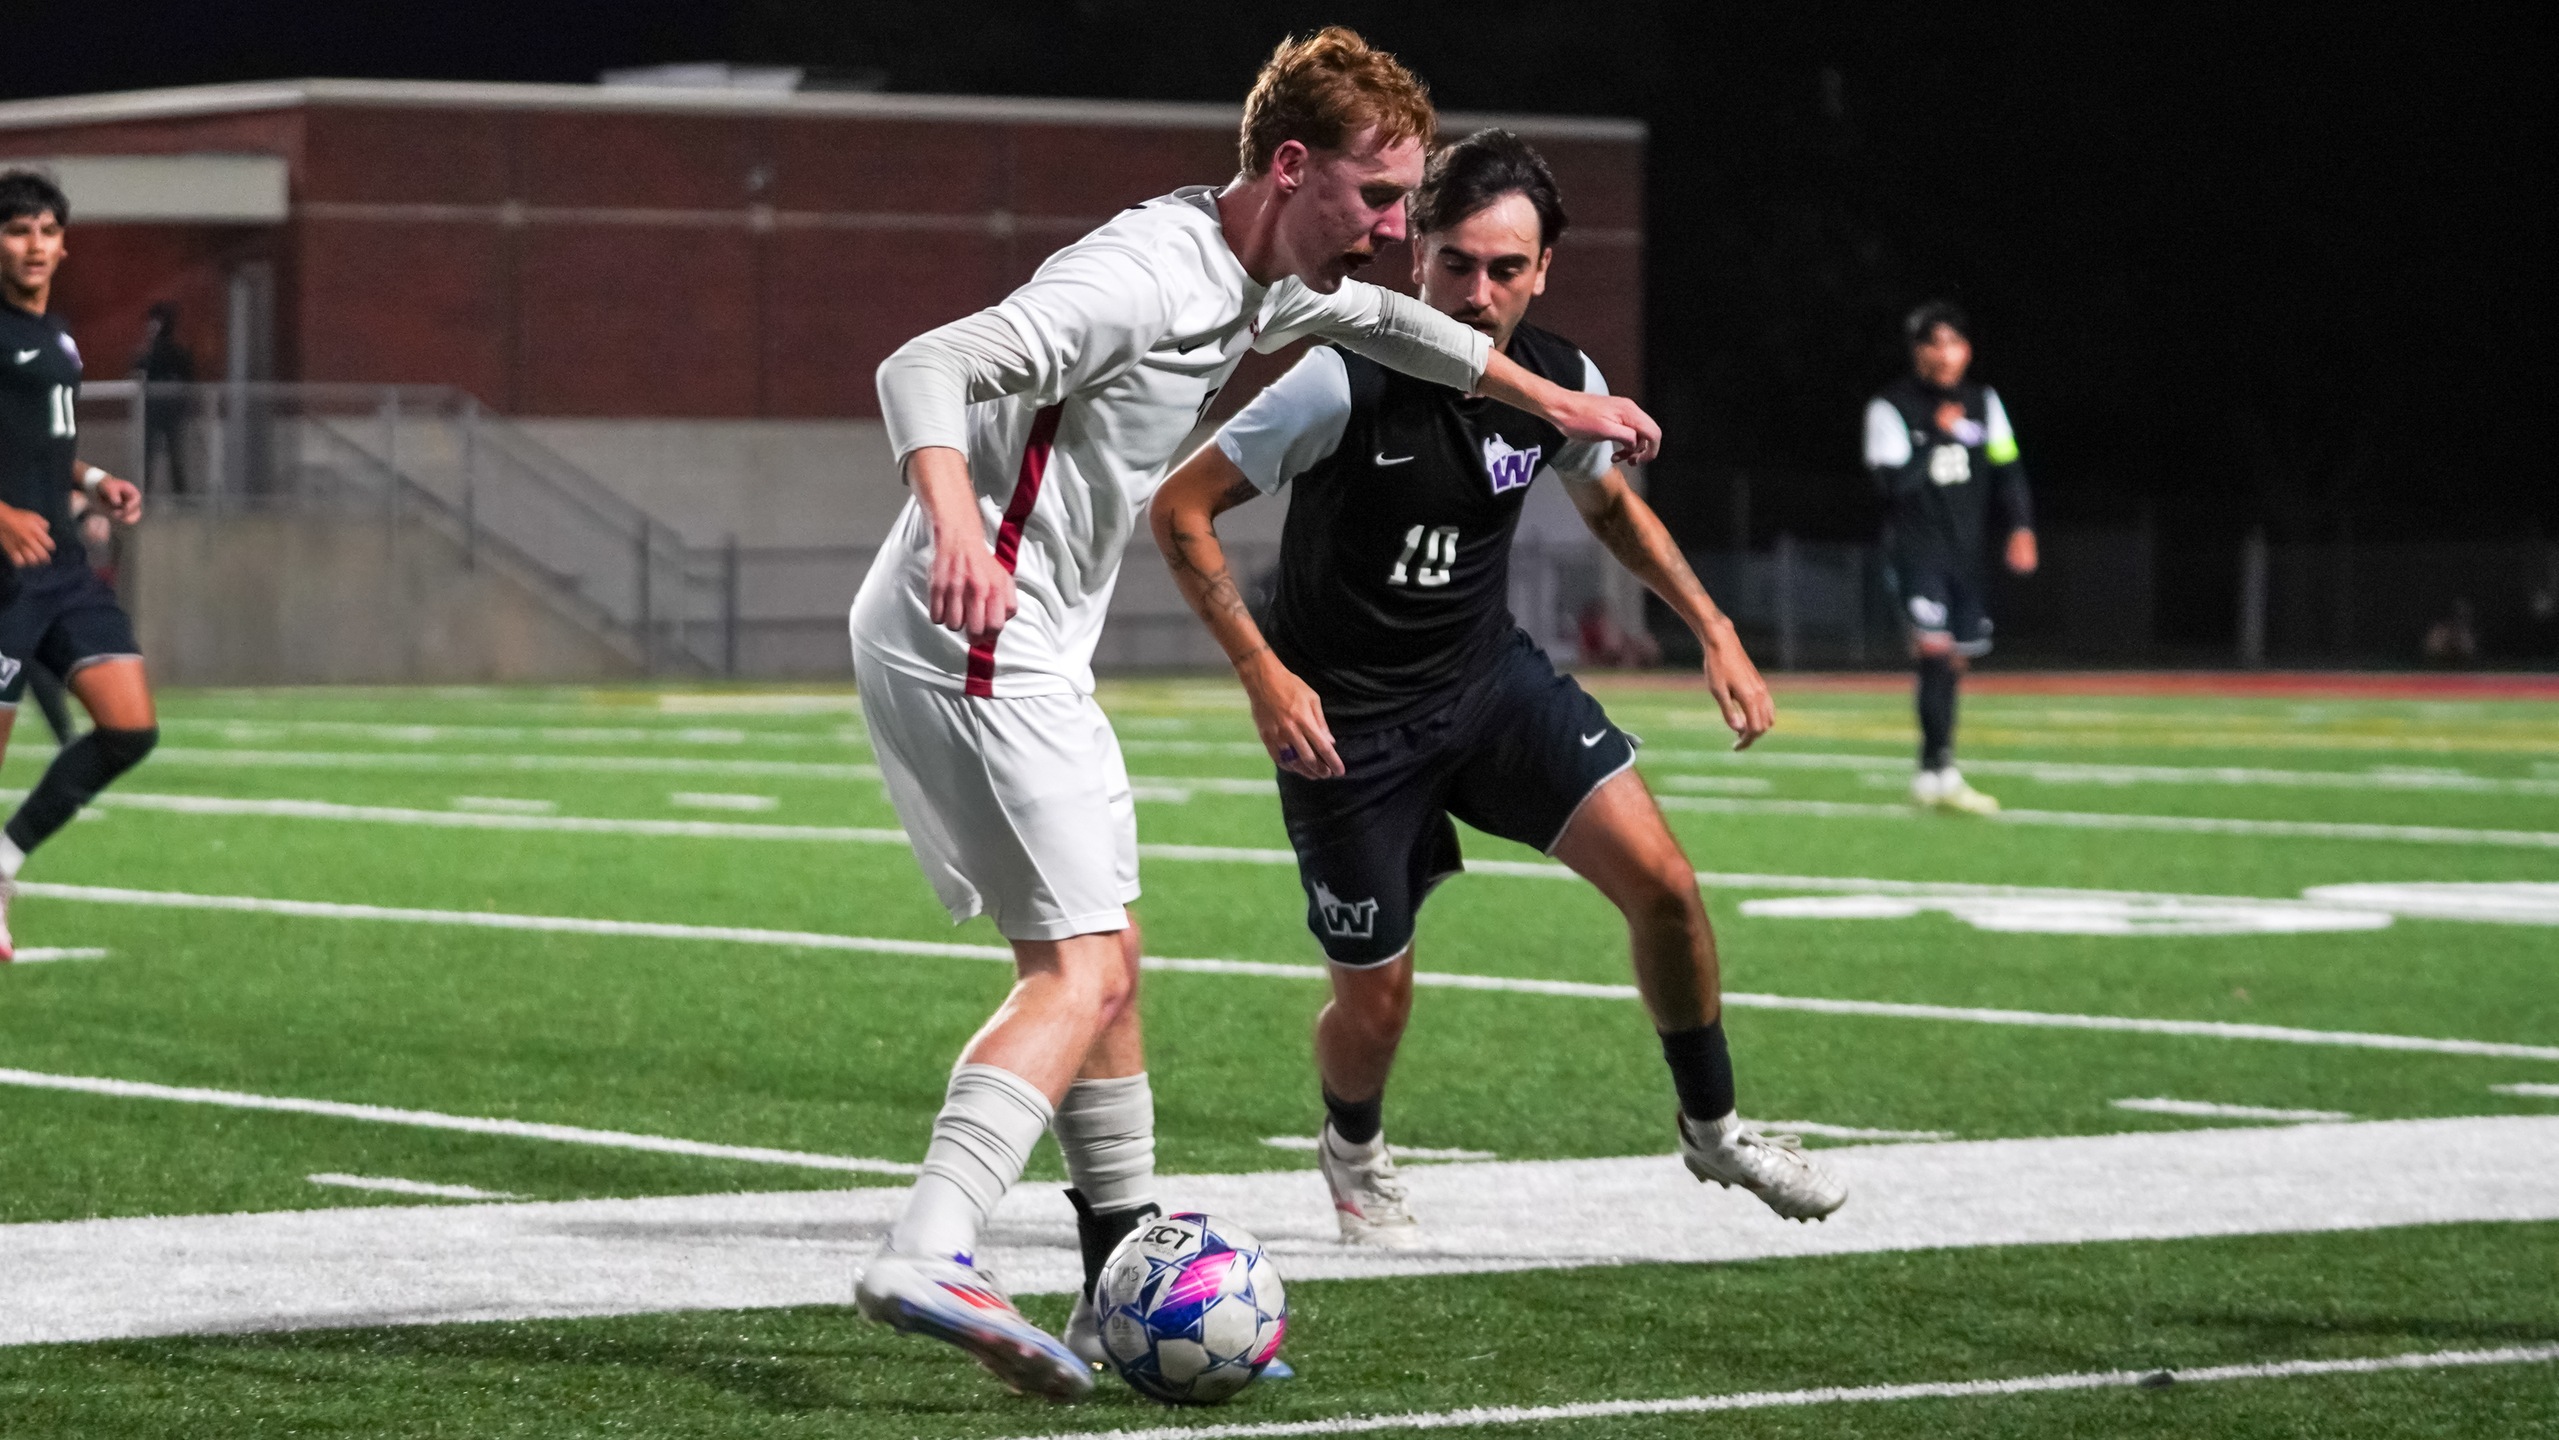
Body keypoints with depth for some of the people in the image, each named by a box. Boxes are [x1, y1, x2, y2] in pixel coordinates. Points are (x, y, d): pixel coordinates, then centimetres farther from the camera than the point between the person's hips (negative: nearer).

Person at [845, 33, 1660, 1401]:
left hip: (1026, 653, 10)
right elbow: (925, 367, -31)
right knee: (1081, 968, -17)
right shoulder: (1143, 280, -21)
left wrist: (1554, 401, 41)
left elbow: (1378, 317, 34)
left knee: (1104, 962, 17)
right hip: (974, 638, -10)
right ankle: (925, 1257, -29)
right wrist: (953, 522, -50)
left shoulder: (1272, 281, 11)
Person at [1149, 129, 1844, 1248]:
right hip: (1345, 718, -4)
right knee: (1376, 1000, 3)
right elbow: (1181, 509, -19)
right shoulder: (1344, 384, -26)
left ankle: (1712, 1130, 12)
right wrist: (1262, 671, -25)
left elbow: (1611, 503, 14)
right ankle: (1353, 1153, 39)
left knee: (1662, 882, -11)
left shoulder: (1562, 384, -9)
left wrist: (1714, 630, 6)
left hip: (1491, 675, 4)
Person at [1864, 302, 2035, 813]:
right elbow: (1893, 480, -15)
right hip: (1917, 552, -6)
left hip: (1968, 553, 6)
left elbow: (2006, 469, 9)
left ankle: (1931, 774, 19)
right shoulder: (1891, 407, -7)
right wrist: (1939, 436, -16)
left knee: (1957, 658, 9)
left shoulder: (1984, 403, 9)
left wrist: (2021, 527, -3)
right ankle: (1939, 772, -21)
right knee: (1935, 651, -20)